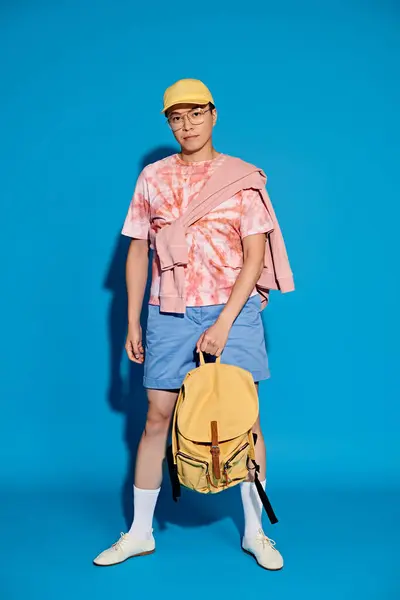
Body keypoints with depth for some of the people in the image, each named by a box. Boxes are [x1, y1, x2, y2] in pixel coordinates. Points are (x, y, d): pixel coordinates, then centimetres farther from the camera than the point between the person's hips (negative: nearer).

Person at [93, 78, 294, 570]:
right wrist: (132, 322, 5)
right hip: (168, 314, 2)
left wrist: (224, 323, -13)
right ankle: (139, 533, 20)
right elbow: (138, 252, 9)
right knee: (157, 418, 5)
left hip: (231, 312, -1)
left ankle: (255, 532, 19)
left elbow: (254, 255, -4)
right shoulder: (152, 177, 7)